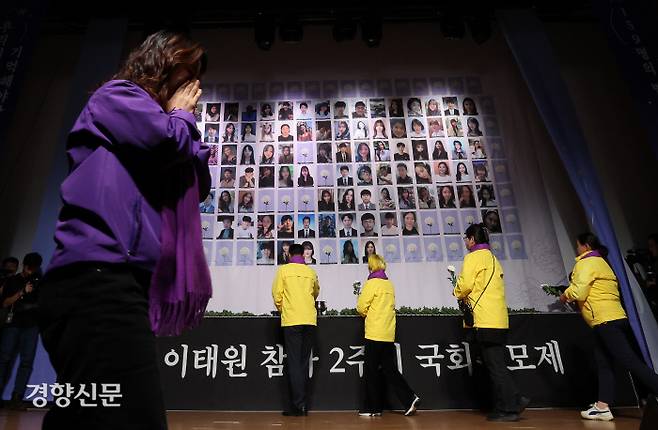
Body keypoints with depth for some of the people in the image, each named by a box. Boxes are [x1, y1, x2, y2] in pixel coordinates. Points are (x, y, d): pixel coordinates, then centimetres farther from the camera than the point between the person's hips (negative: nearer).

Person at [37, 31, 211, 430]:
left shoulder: (147, 112, 31)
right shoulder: (117, 95, 6)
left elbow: (201, 184, 24)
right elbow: (169, 140, -15)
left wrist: (184, 118, 18)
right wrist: (182, 114, 8)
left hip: (114, 279, 11)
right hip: (98, 276, -10)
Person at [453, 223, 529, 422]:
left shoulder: (474, 257, -8)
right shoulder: (492, 258, 21)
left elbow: (465, 284, -17)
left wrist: (458, 293, 3)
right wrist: (467, 296, 17)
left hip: (485, 321, -9)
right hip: (499, 320, 9)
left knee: (495, 366, -3)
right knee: (497, 364, 14)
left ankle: (508, 409, 2)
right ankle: (514, 401, 15)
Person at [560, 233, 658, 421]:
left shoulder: (586, 263, -7)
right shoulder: (600, 262, 24)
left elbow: (578, 292, -16)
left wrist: (565, 296, 4)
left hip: (605, 321, -11)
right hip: (613, 317, 11)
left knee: (629, 361, -11)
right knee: (604, 363, 8)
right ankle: (603, 407, 8)